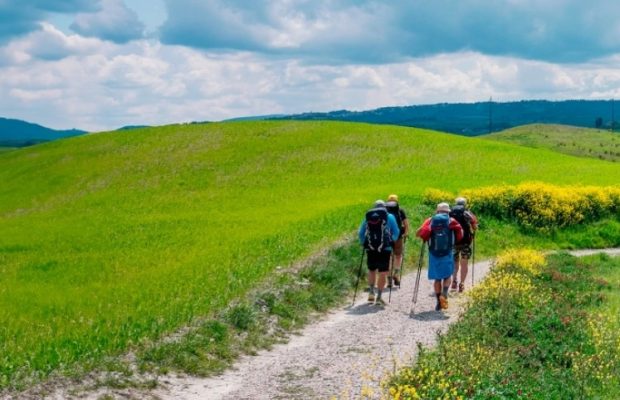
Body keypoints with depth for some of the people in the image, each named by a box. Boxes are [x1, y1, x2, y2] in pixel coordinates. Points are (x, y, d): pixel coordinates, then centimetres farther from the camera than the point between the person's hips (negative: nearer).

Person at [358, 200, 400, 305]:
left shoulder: (367, 217, 12)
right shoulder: (389, 217, 5)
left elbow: (361, 233, 14)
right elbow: (396, 233, 4)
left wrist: (364, 243, 27)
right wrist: (391, 241, 21)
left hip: (370, 249, 3)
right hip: (385, 249, -3)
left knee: (371, 270, 20)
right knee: (382, 273, 2)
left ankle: (371, 292, 7)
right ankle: (379, 297, -2)